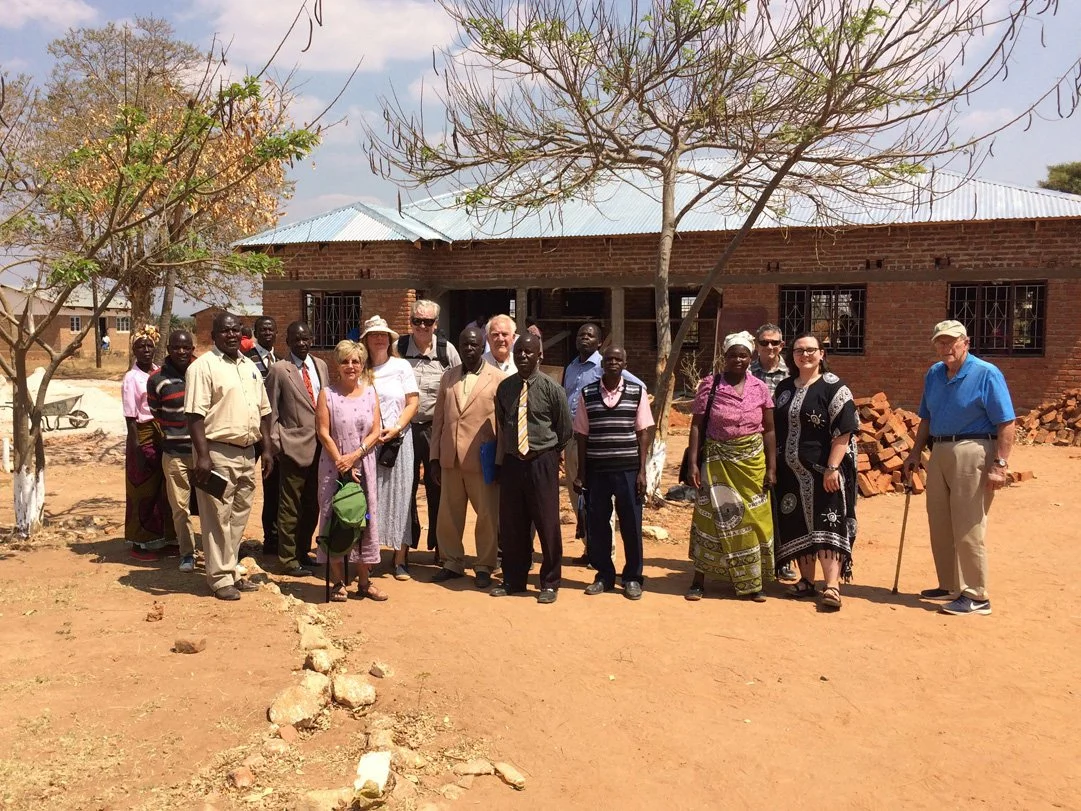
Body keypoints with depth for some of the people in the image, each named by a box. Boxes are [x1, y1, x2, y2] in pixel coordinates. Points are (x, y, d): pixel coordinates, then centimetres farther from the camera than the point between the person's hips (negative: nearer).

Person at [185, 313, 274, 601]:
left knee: (238, 517, 14)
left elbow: (263, 411, 18)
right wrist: (203, 456, -20)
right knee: (218, 518, 0)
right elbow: (195, 415, -14)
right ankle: (220, 579, 9)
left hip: (247, 453, 7)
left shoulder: (250, 366, 14)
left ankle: (232, 571, 25)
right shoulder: (203, 366, -8)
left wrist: (266, 449, 12)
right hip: (218, 453, -7)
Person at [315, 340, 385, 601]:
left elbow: (375, 432, 1)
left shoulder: (370, 392, 6)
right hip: (334, 466, -2)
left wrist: (353, 456, -12)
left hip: (364, 465, 2)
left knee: (366, 519, 5)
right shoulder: (327, 393, 0)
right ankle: (338, 582, 12)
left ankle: (364, 581, 15)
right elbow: (323, 433, -6)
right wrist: (341, 463, -12)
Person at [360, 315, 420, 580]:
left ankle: (400, 560, 5)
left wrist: (396, 429, -11)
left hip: (398, 439, -1)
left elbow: (413, 401, 1)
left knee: (399, 495, 0)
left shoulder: (401, 366, 5)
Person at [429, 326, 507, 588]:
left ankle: (484, 566, 18)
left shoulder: (498, 378, -2)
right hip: (450, 459, 4)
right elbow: (438, 418, 12)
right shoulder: (448, 378, 12)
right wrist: (435, 456, 7)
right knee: (448, 515, 11)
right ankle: (452, 563, 26)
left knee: (487, 516, 4)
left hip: (482, 459, -4)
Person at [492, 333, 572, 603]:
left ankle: (549, 583, 16)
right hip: (511, 461, 4)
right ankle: (513, 580, 25)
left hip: (542, 462, -4)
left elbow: (565, 430, 2)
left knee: (547, 525, 2)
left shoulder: (551, 388, -7)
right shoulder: (504, 388, 4)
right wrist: (502, 457, 13)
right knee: (511, 524, 10)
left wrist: (547, 451, 8)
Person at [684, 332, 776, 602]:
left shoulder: (760, 388, 3)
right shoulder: (709, 385, -3)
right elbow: (696, 426, -4)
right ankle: (699, 580, 11)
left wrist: (771, 468, 1)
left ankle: (752, 584, 18)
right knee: (711, 517, -1)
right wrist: (693, 463, -10)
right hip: (717, 462, -2)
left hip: (752, 463, 2)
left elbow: (769, 430, 5)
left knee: (752, 519, 5)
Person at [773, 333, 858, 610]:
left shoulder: (832, 387, -6)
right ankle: (806, 580, 19)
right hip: (791, 471, 6)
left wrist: (832, 468, -19)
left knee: (826, 524, -8)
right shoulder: (784, 387, 13)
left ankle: (832, 586, -9)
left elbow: (844, 431, -12)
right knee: (797, 524, 9)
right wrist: (773, 466, 12)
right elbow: (775, 427, 18)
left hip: (823, 471, -6)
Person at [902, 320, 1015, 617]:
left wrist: (1000, 465, -19)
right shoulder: (933, 374, 11)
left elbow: (1006, 424, -13)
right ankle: (950, 586, 27)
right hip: (939, 453, 8)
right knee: (940, 527, 14)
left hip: (973, 454, -8)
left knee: (967, 530, -6)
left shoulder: (986, 374, -10)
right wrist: (915, 453, 15)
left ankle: (976, 596, 4)